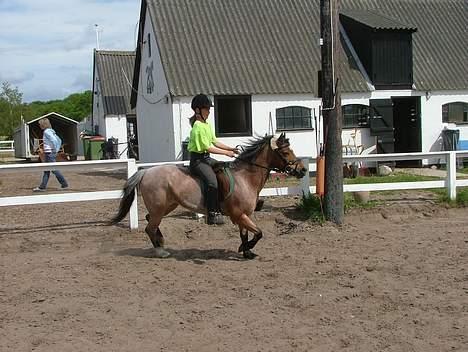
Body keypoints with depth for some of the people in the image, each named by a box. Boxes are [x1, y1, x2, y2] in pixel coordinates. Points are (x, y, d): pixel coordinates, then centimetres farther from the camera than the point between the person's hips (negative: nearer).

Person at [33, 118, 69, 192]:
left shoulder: (47, 132, -13)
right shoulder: (50, 131, 15)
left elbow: (54, 140, -26)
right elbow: (59, 140, 18)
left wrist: (55, 150, -18)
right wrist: (57, 149, 14)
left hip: (50, 153, -10)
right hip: (48, 153, 10)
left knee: (54, 169, -4)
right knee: (46, 170, 11)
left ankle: (64, 184, 1)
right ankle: (42, 187, 14)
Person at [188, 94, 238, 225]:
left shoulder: (207, 124, 13)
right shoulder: (198, 126, -17)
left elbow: (215, 142, 17)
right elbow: (208, 148, -19)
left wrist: (231, 148, 7)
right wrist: (226, 153, -16)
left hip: (206, 158, 10)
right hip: (198, 159, -10)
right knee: (213, 182, -28)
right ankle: (212, 214, -25)